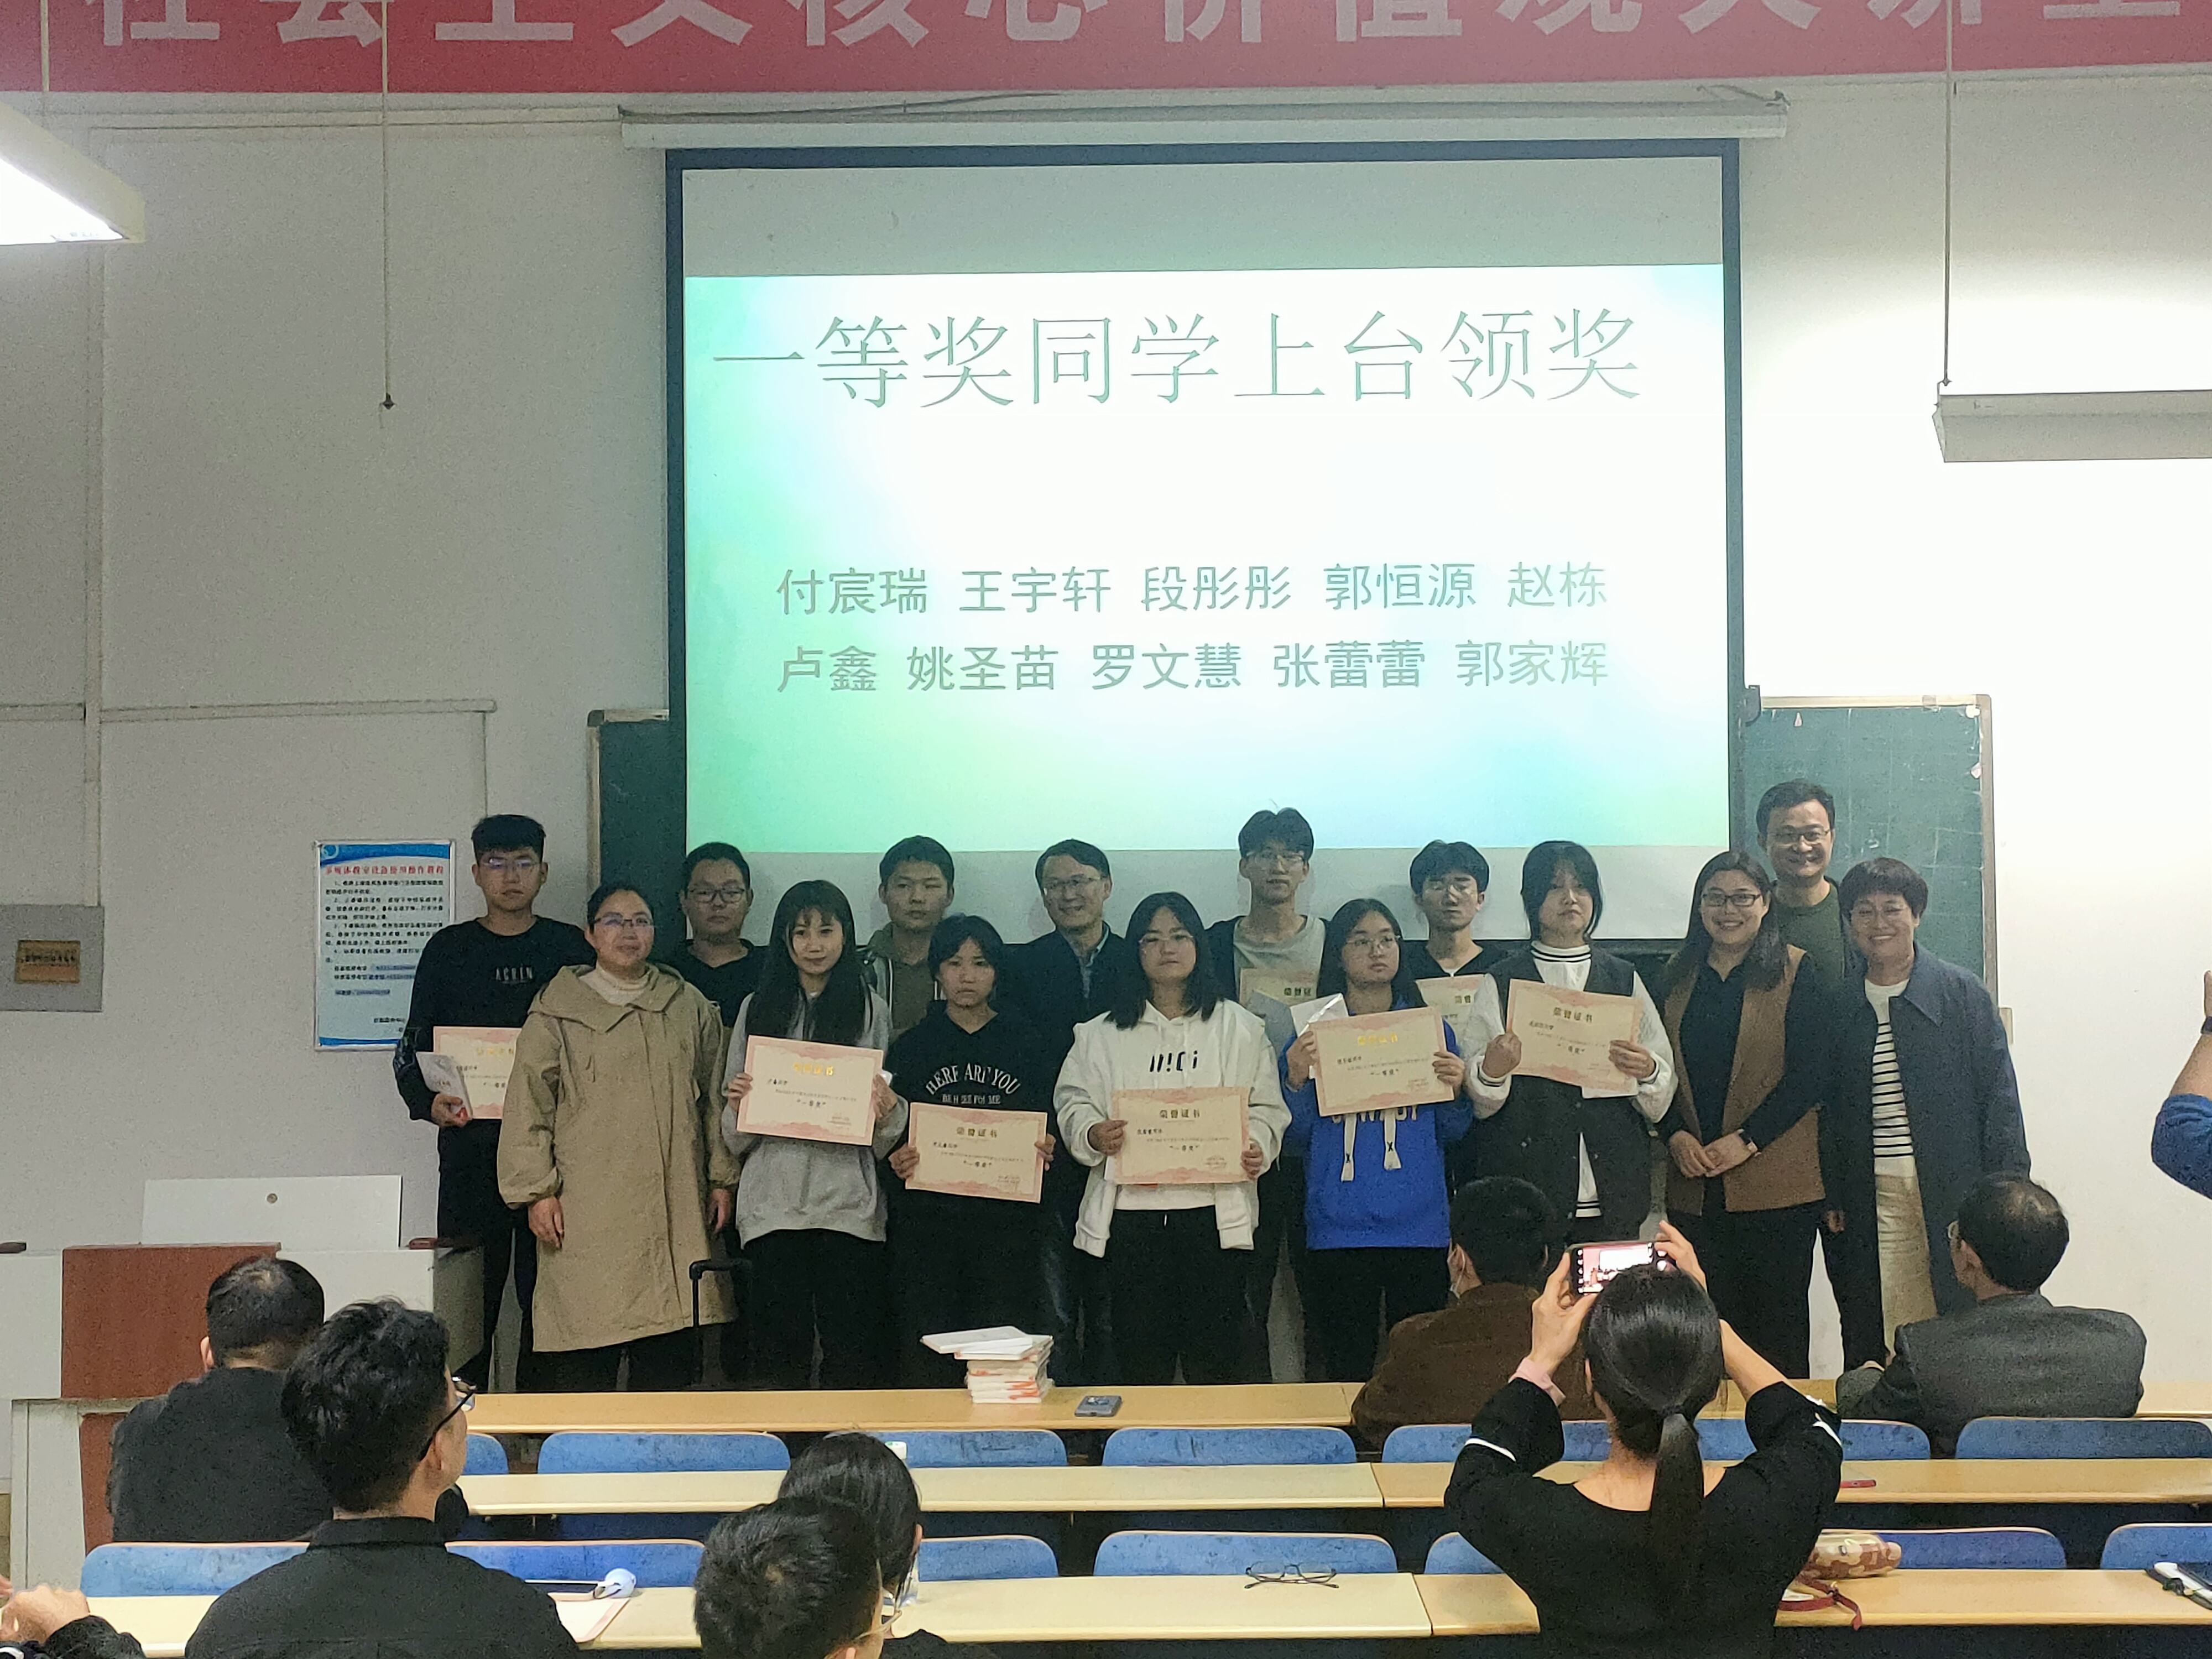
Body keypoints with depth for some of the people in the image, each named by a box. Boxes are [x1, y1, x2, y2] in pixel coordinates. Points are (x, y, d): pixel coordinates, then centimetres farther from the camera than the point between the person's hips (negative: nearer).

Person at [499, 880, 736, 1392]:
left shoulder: (690, 1007, 14)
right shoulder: (558, 1011, 4)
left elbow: (715, 1098, 18)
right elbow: (529, 1105, 2)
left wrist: (723, 1178, 13)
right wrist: (537, 1191, -5)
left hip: (673, 1206, 3)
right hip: (587, 1210, -3)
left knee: (669, 1360, 3)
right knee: (585, 1363, -6)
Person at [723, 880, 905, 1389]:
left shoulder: (871, 1011, 8)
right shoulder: (759, 1009, 11)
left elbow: (884, 1142, 8)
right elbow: (734, 1139, 12)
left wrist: (888, 1114, -13)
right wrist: (737, 1106, -9)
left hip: (850, 1201, -1)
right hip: (774, 1203, 1)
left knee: (851, 1361, -3)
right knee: (782, 1353, 2)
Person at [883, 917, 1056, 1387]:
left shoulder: (1025, 1045, 10)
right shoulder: (910, 1048, 10)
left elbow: (1049, 1128, 9)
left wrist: (1046, 1151, -12)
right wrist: (897, 1159, -12)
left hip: (1007, 1221, 0)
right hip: (927, 1220, 0)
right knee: (926, 1359, -3)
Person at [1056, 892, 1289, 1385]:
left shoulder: (1240, 1027, 11)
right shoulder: (1102, 1034, 13)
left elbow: (1267, 1106, 8)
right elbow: (1073, 1102, 8)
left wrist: (1258, 1146, -12)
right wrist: (1093, 1135, -13)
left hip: (1213, 1211, -1)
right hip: (1130, 1212, 1)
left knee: (1216, 1362, -1)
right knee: (1141, 1360, 4)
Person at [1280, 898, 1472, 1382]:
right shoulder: (1314, 1034, 6)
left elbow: (1451, 1134, 13)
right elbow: (1294, 1141, 3)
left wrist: (1457, 1090, -6)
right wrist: (1297, 1080, -13)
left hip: (1420, 1227, 1)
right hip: (1339, 1228, -1)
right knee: (1346, 1369, 2)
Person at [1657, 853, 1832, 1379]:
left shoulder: (1796, 973, 0)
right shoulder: (1678, 978, 13)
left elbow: (1810, 1075, -6)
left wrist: (1746, 1139, -14)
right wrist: (1676, 1135, -5)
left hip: (1776, 1184, -3)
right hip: (1694, 1186, 4)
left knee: (1778, 1322, 1)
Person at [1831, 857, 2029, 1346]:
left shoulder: (1962, 992, 3)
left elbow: (1999, 1094, 0)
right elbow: (1832, 1108, 15)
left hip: (1957, 1189, -2)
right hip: (1880, 1193, 2)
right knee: (1894, 1336, -2)